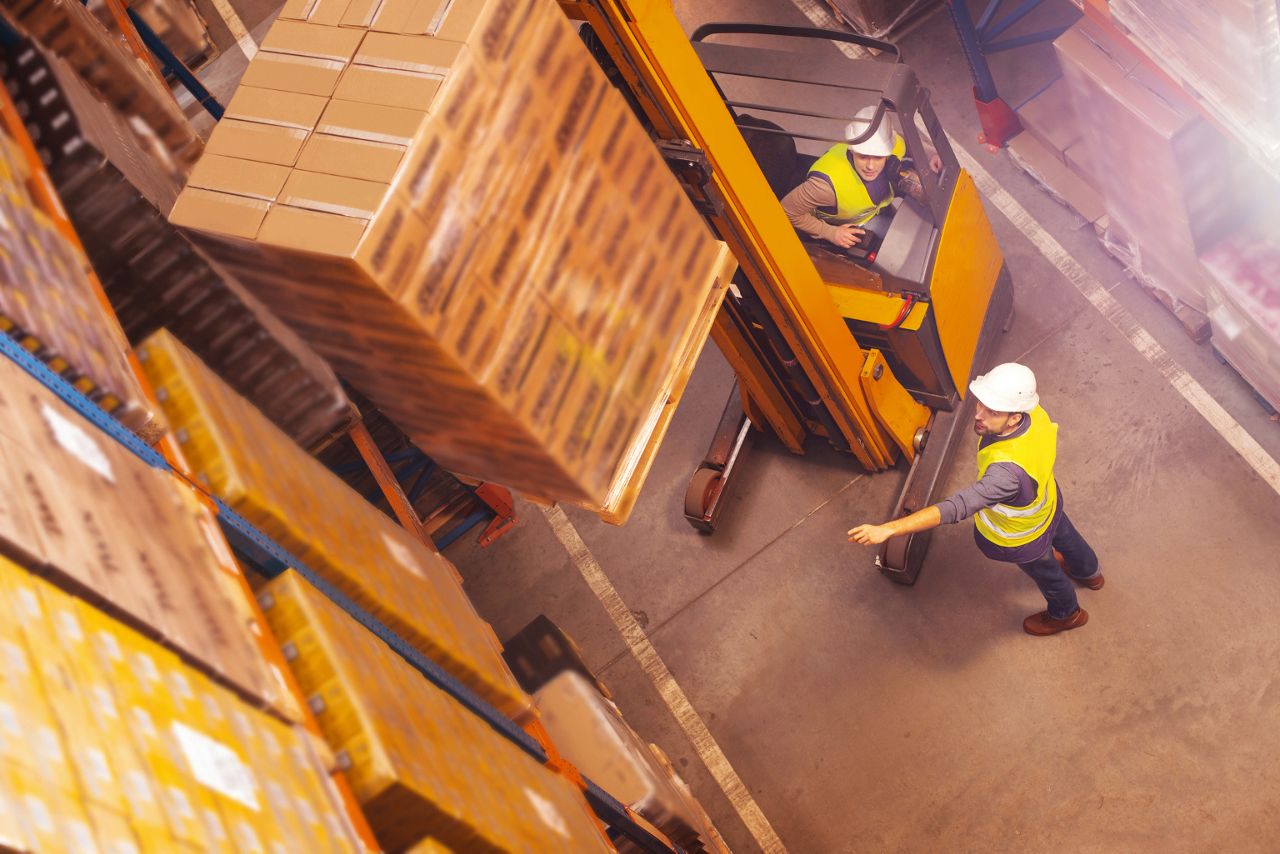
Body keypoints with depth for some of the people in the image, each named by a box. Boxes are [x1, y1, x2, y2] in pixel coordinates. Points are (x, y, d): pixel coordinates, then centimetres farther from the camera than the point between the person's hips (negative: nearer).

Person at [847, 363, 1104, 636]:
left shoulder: (1009, 470, -54)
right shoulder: (1034, 413, -30)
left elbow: (957, 507, -58)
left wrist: (887, 529, -62)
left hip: (1022, 536, -6)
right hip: (1047, 499, 6)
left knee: (1044, 572, 28)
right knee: (1064, 535, 38)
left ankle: (1066, 614, 62)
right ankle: (1089, 572, 72)